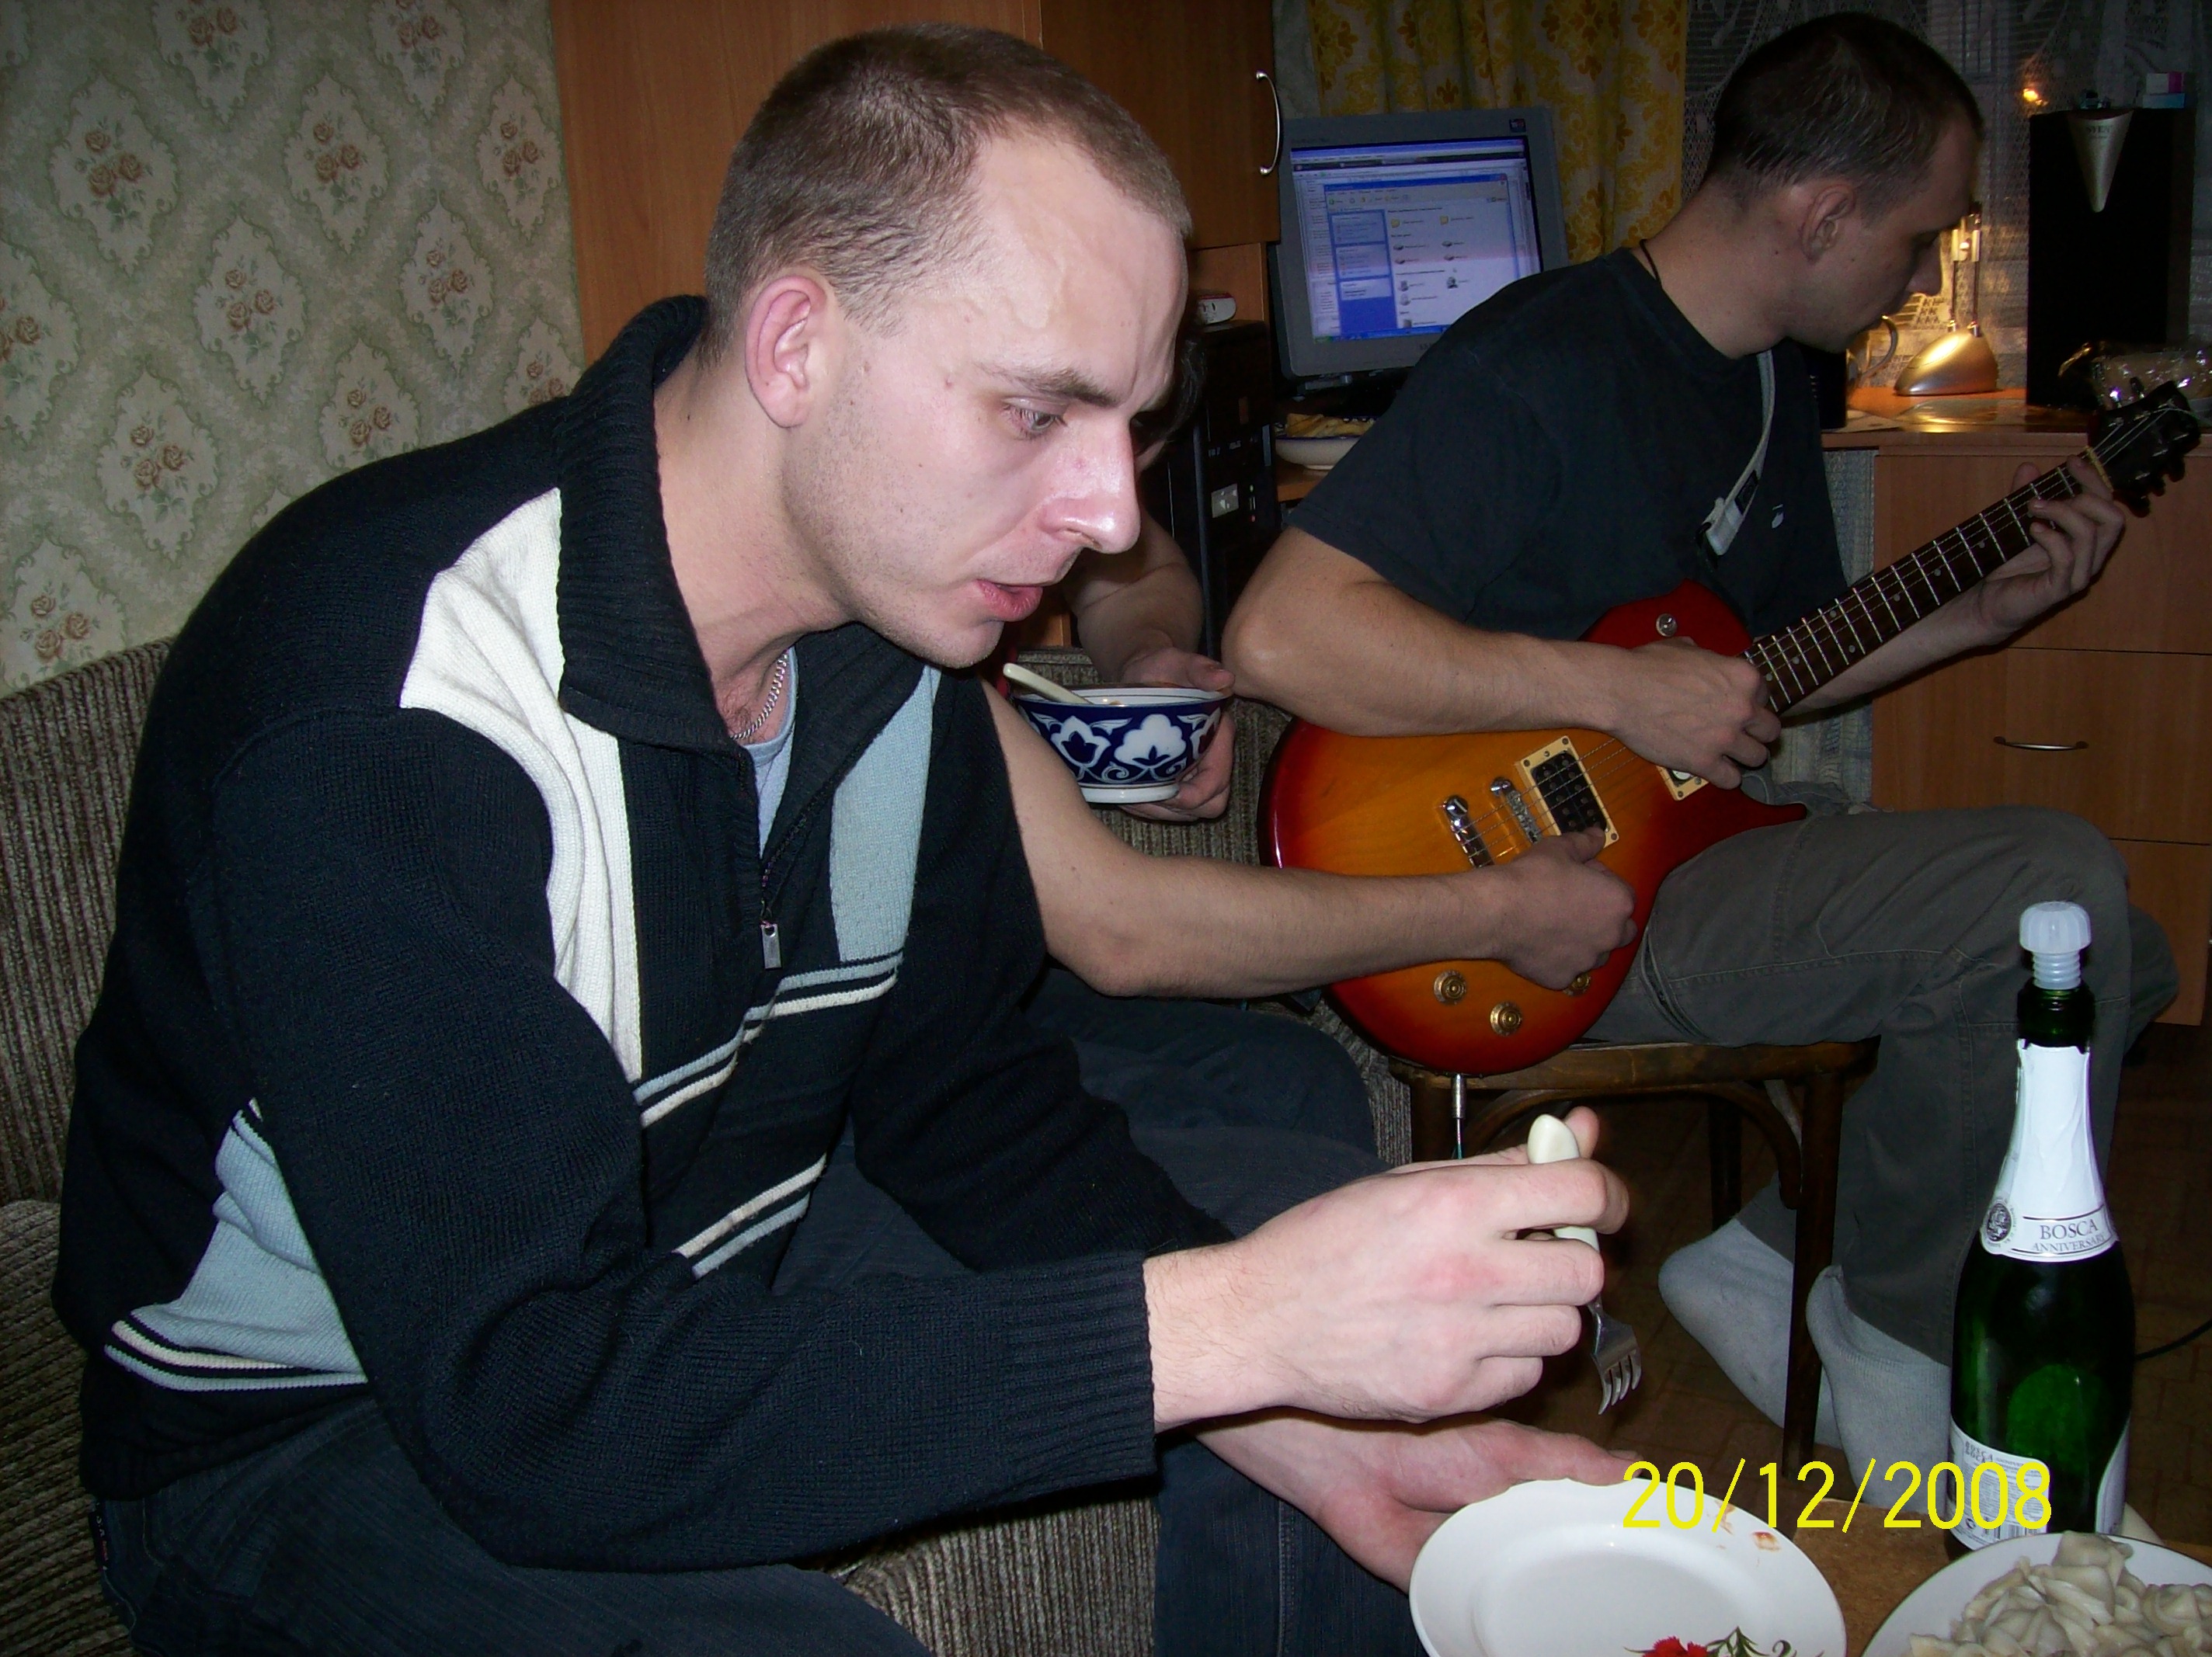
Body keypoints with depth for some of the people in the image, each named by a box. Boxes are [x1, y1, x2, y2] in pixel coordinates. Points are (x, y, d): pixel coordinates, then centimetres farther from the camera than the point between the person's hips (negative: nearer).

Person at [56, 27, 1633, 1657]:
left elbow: (958, 1086, -1)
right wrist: (1216, 1325, -38)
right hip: (325, 1428, -6)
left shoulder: (884, 602, -6)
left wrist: (1295, 1419, -14)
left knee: (1321, 1219, 3)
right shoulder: (379, 710, -31)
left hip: (721, 1264, 7)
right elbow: (525, 1404, -35)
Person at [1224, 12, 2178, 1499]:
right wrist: (1618, 690, -26)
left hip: (1686, 844, 10)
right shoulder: (1541, 365, -19)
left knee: (2126, 967, 8)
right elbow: (1279, 635, -29)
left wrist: (1986, 611, 9)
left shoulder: (1779, 378, 13)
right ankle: (1906, 1355, -3)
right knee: (2053, 889, -22)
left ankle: (1777, 1255, 11)